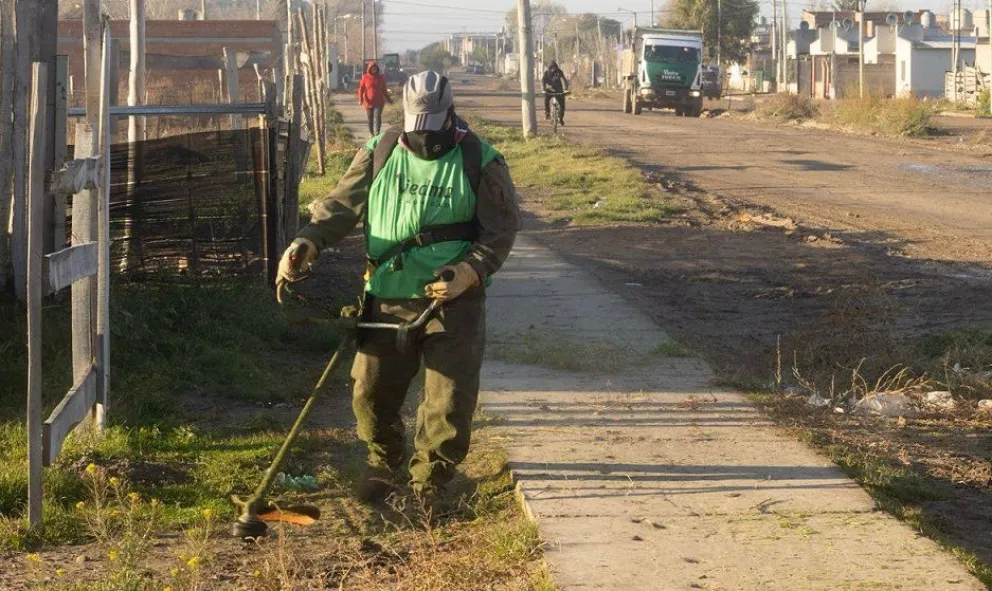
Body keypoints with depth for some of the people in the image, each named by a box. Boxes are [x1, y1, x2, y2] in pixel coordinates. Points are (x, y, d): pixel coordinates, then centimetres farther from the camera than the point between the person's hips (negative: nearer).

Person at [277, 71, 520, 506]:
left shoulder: (480, 163, -3)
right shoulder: (380, 154, 4)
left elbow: (501, 229, -2)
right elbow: (341, 205, 3)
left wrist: (470, 272, -18)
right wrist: (308, 242, -16)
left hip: (452, 303, -2)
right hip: (388, 299, 2)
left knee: (449, 402, -1)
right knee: (371, 390, 5)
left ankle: (429, 483, 22)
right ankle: (383, 464, 34)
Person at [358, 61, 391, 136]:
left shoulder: (380, 78, 6)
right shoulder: (365, 78, 0)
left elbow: (384, 90, 15)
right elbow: (361, 89, -2)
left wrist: (388, 99, 15)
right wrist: (360, 99, -16)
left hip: (379, 102, 0)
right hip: (369, 102, 0)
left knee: (377, 116, -16)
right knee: (370, 118, 8)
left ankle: (377, 133, -24)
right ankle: (371, 133, 22)